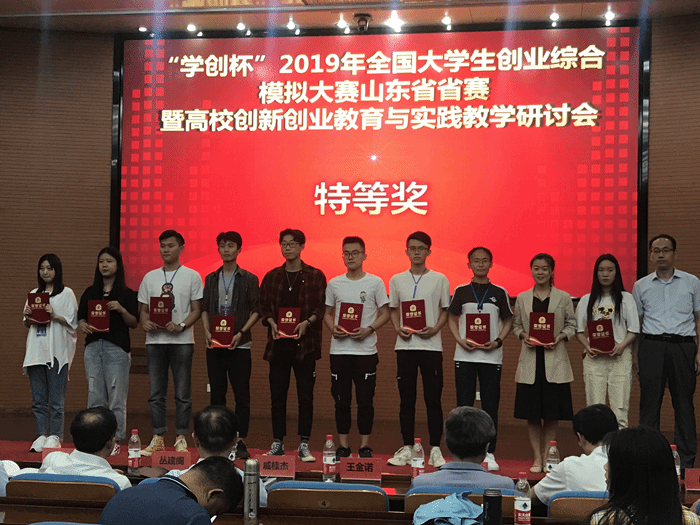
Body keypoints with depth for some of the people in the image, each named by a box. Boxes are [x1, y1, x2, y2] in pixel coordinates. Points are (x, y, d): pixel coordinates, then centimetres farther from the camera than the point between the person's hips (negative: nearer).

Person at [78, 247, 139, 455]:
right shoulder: (90, 293, 14)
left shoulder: (127, 293, 3)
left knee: (116, 397, -4)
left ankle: (115, 440, 4)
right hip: (93, 346, 4)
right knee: (95, 397, 3)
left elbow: (134, 323, -1)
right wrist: (83, 325, -9)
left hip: (117, 348, -3)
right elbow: (80, 317, 13)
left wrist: (121, 309, -18)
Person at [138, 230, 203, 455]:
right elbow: (143, 308, 13)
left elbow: (196, 309, -1)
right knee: (156, 393, 6)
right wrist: (145, 322, -8)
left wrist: (180, 326, -16)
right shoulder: (150, 277, 12)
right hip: (154, 340, 3)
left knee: (182, 393, 0)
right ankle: (158, 438, 13)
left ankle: (181, 438, 8)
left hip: (181, 340, -3)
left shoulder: (191, 276, 2)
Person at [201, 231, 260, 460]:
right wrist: (207, 332, -3)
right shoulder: (211, 279, 12)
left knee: (242, 395, -1)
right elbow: (205, 308, 13)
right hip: (214, 345, 3)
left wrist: (241, 333, -13)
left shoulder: (249, 279, 1)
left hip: (239, 345, -3)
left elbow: (256, 311, -2)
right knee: (216, 394, 7)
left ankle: (240, 442, 4)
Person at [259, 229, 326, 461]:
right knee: (277, 395, 6)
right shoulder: (272, 276, 11)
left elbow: (322, 307, 0)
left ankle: (304, 445, 7)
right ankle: (277, 443, 14)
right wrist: (272, 322, -8)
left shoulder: (315, 276, 3)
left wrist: (307, 322, -16)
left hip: (305, 343, -2)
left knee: (305, 395, -1)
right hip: (278, 344, 2)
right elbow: (264, 306, 10)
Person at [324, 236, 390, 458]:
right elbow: (327, 313, 16)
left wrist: (368, 330, -13)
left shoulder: (375, 282, 1)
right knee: (341, 400, 6)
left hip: (366, 349, -2)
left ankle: (365, 445, 11)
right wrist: (333, 328, -5)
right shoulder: (334, 284, 9)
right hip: (339, 349, 2)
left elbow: (384, 313, 3)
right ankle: (343, 445, 14)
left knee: (365, 400, 1)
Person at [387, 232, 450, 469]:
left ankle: (435, 449, 6)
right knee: (406, 398, 5)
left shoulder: (439, 279, 3)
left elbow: (445, 312, 7)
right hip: (405, 345, 2)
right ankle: (407, 448, 13)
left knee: (433, 398, -1)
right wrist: (399, 329, -4)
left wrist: (434, 329, -11)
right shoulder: (397, 280, 9)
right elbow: (394, 310, 15)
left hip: (431, 344, -2)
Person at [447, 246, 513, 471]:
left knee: (491, 404, 2)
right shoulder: (461, 291, 6)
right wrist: (460, 340, -7)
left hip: (491, 356, 0)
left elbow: (508, 321, 9)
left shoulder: (499, 292, 5)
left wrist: (498, 341, -8)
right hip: (465, 354, 0)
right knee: (464, 403, 1)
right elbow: (453, 319, 10)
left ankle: (489, 454, 10)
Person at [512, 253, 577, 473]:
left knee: (551, 413, 3)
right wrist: (523, 335, -7)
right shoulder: (522, 298, 8)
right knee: (532, 413, 2)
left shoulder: (563, 298, 4)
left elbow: (572, 324, 7)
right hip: (530, 359, 1)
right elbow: (516, 325, 13)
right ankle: (537, 457, 11)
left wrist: (560, 336, -11)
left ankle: (547, 456, 13)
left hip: (554, 360, -1)